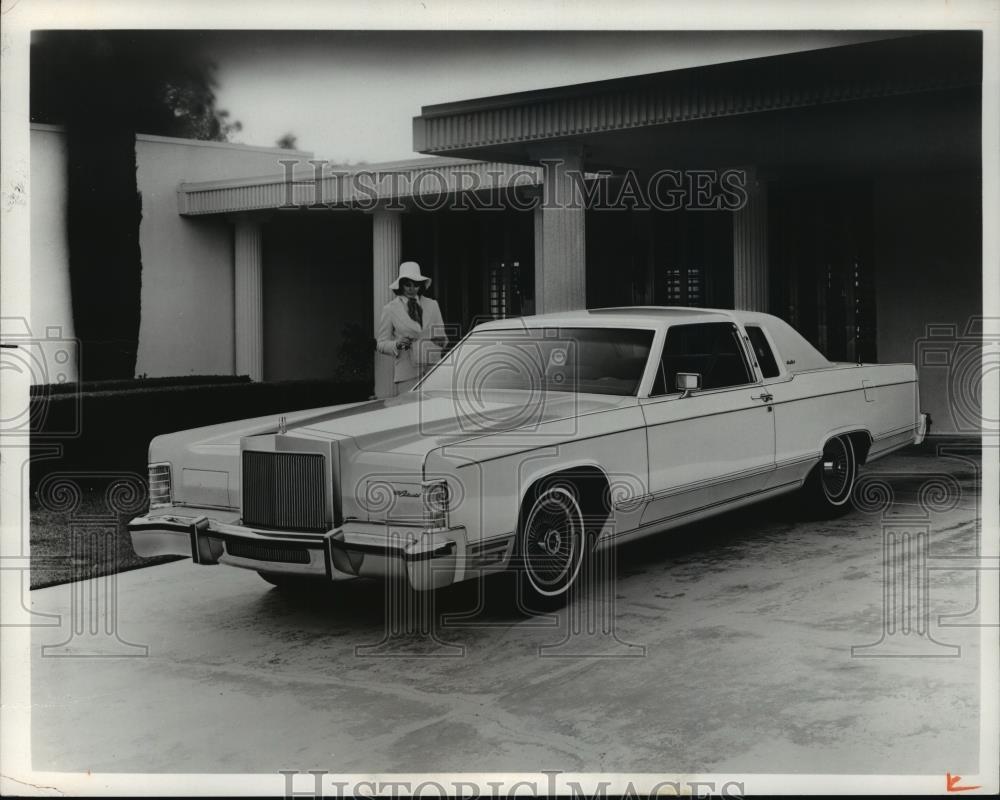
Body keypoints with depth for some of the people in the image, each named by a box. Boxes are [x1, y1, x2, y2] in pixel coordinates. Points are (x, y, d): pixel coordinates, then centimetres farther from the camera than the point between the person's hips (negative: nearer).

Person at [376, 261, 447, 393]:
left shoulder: (432, 305, 16)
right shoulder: (390, 309, 7)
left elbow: (442, 336, 22)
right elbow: (381, 344, 8)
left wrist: (440, 341, -2)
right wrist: (397, 344, -13)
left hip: (434, 369, 2)